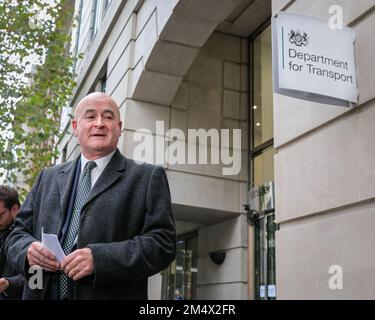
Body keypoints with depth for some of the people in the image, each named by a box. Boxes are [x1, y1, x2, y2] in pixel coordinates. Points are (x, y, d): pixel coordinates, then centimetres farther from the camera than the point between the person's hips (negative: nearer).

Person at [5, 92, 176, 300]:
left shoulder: (148, 178, -2)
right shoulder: (48, 178, 12)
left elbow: (163, 243, -10)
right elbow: (18, 234, 13)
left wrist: (99, 259, -22)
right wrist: (29, 249, -10)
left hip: (109, 294, -3)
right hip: (43, 293, 4)